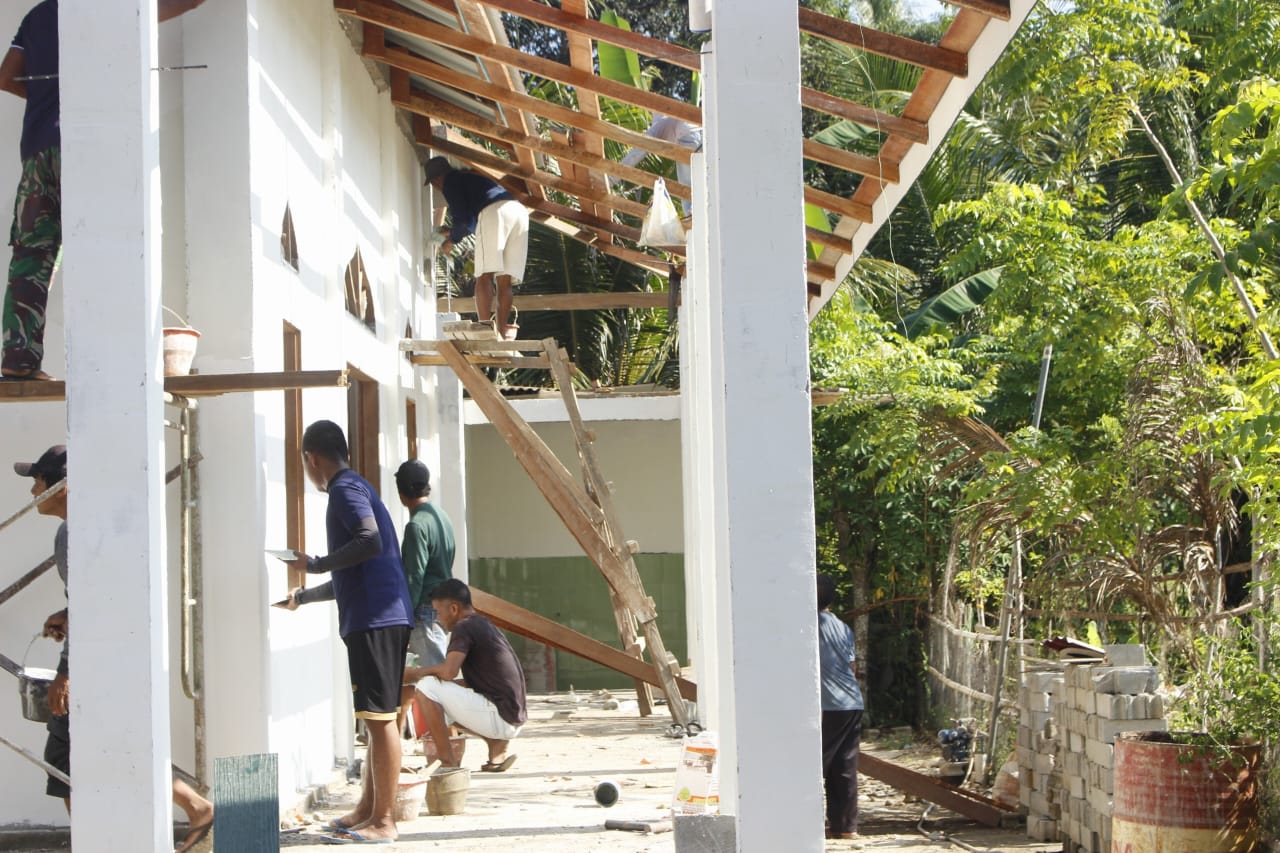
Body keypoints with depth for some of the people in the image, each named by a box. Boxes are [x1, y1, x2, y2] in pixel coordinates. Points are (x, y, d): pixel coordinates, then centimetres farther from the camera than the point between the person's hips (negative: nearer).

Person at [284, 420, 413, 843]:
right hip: (379, 617, 10)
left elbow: (370, 541, -25)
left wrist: (317, 564, -13)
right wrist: (304, 596, 42)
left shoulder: (346, 488, -7)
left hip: (374, 620, -10)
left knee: (380, 718, -7)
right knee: (378, 718, 14)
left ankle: (383, 821, -4)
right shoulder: (355, 487, 23)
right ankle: (368, 810, 22)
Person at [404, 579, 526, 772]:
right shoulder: (484, 625, 18)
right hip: (513, 719, 10)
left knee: (427, 687, -11)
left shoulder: (463, 628, -10)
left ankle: (448, 762, -7)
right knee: (446, 704, 29)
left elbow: (449, 671, -23)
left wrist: (418, 672, -4)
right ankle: (498, 745, 11)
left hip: (500, 717, -10)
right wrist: (426, 671, 16)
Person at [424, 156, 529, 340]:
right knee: (504, 280, 5)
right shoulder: (470, 178, 39)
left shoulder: (450, 181, 14)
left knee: (484, 275, -12)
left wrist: (452, 240, 22)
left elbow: (462, 219, 5)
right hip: (520, 212, 8)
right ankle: (502, 330, -4)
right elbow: (472, 221, 46)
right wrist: (453, 231, 57)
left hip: (494, 212, -8)